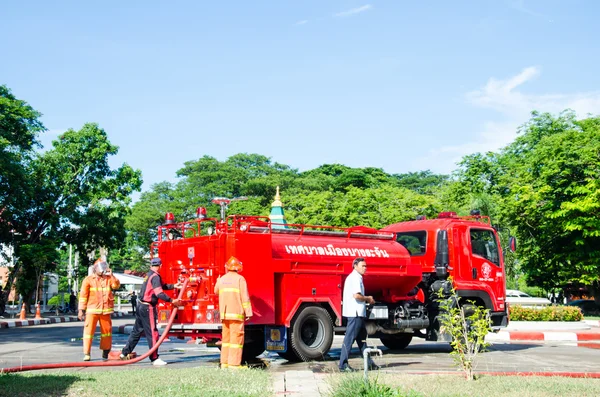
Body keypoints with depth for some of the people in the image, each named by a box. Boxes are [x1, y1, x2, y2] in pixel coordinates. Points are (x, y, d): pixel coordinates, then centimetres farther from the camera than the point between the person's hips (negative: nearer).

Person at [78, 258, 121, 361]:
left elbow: (116, 285, -6)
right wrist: (81, 310, -4)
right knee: (89, 331, -7)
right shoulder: (88, 279, 2)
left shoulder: (108, 279, 11)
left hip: (105, 310, 3)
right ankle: (87, 354, -2)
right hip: (92, 310, -3)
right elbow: (83, 295, 1)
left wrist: (111, 275, -12)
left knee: (107, 331, 6)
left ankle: (105, 352, 18)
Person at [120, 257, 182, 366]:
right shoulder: (155, 276, -16)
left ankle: (125, 353, 24)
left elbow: (162, 286, 22)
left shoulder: (149, 275, 13)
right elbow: (159, 293, -25)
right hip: (147, 308, -10)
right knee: (152, 333, -5)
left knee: (136, 331, 18)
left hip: (141, 306, 10)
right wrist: (172, 301, -21)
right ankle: (154, 359, -2)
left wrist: (174, 286, 19)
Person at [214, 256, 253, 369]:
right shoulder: (240, 279, -5)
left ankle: (224, 363, 15)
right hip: (236, 314, -6)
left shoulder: (222, 279, 11)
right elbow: (245, 297, -10)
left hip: (224, 314, 6)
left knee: (226, 338, 13)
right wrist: (248, 312, -7)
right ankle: (233, 364, -10)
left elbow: (216, 291, 31)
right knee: (236, 338, -5)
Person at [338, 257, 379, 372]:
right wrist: (368, 299, -8)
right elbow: (356, 295, -23)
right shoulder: (355, 278, -14)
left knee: (362, 337, 16)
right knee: (349, 338, -8)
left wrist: (366, 298, 9)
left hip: (358, 313, 11)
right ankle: (343, 365, -5)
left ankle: (368, 362, 24)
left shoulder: (356, 277, 19)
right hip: (355, 313, -11)